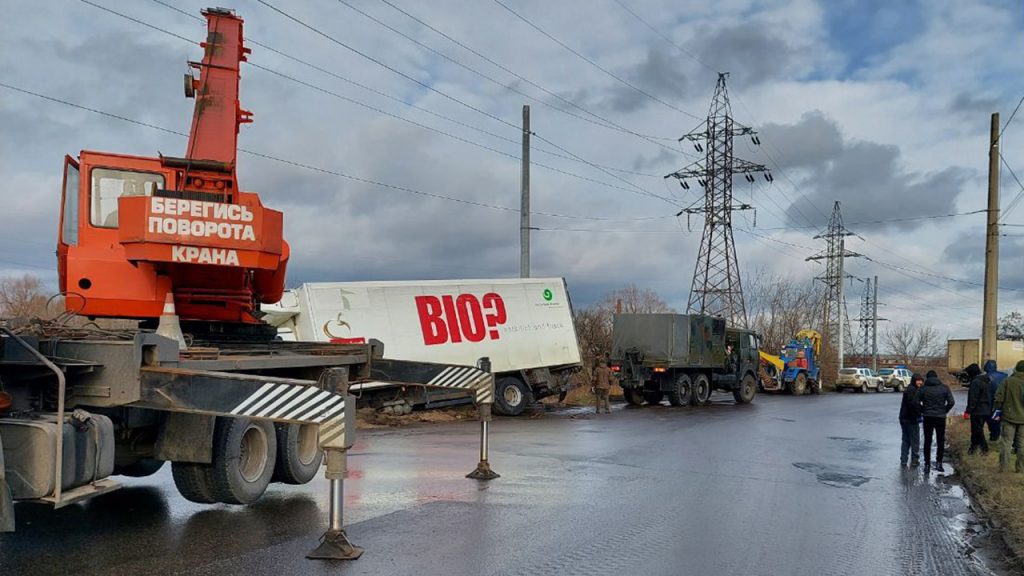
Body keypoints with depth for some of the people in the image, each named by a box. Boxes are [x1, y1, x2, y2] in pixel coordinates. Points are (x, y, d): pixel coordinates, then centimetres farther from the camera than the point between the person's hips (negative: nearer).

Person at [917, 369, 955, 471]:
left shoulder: (923, 388, -3)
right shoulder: (944, 388, 0)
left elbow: (917, 402, -9)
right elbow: (951, 402, -6)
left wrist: (923, 411, 4)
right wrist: (944, 411, 6)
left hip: (927, 417, 0)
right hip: (941, 417, 0)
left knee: (927, 441, 9)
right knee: (940, 441, 10)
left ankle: (927, 463, 10)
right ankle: (939, 462, 5)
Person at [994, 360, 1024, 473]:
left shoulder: (1008, 381, -8)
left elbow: (999, 397, -7)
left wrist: (998, 410, 5)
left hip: (1008, 417, -1)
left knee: (1006, 442, 5)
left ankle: (1003, 467, 5)